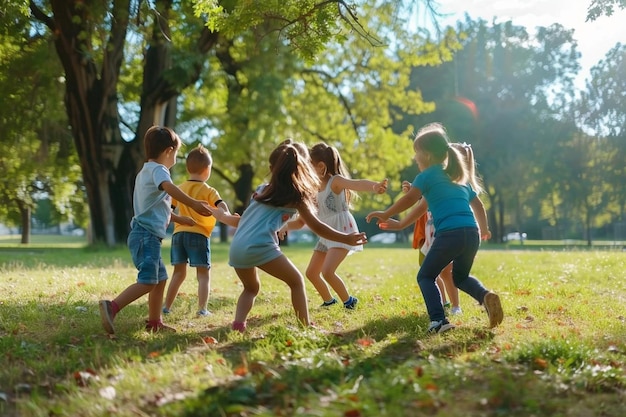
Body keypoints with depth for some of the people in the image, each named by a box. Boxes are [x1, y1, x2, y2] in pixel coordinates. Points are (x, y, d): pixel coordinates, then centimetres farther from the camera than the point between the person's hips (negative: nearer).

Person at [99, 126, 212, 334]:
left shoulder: (144, 172, 24)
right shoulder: (158, 170, -7)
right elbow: (169, 187, -32)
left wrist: (180, 218, 44)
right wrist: (193, 203, -39)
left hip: (146, 234, 10)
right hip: (147, 235, -10)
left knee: (160, 278, 17)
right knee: (148, 282, -16)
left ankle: (154, 322, 23)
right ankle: (112, 306, -26)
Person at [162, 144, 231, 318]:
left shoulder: (179, 189, 11)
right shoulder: (209, 191, -2)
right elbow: (221, 205, -19)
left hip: (179, 233, 5)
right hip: (199, 235, -5)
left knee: (178, 273, 15)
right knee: (203, 274, 2)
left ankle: (166, 306, 16)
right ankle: (202, 309, -5)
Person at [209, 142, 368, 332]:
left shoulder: (262, 190, 25)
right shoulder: (295, 196, 9)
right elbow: (316, 226, 7)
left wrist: (222, 216, 53)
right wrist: (346, 238, 10)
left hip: (237, 247, 6)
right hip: (260, 246, -6)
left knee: (251, 287, 27)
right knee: (296, 280, 11)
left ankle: (238, 323, 7)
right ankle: (305, 326, 4)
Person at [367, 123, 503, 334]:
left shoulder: (427, 175, 8)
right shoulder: (459, 177, 28)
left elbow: (410, 198, -7)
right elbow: (478, 204, 36)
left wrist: (386, 214, 1)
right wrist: (484, 229, 51)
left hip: (449, 233, -6)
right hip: (471, 233, 6)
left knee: (425, 276, 9)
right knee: (460, 277, 27)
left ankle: (438, 320, -9)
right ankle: (485, 295, -2)